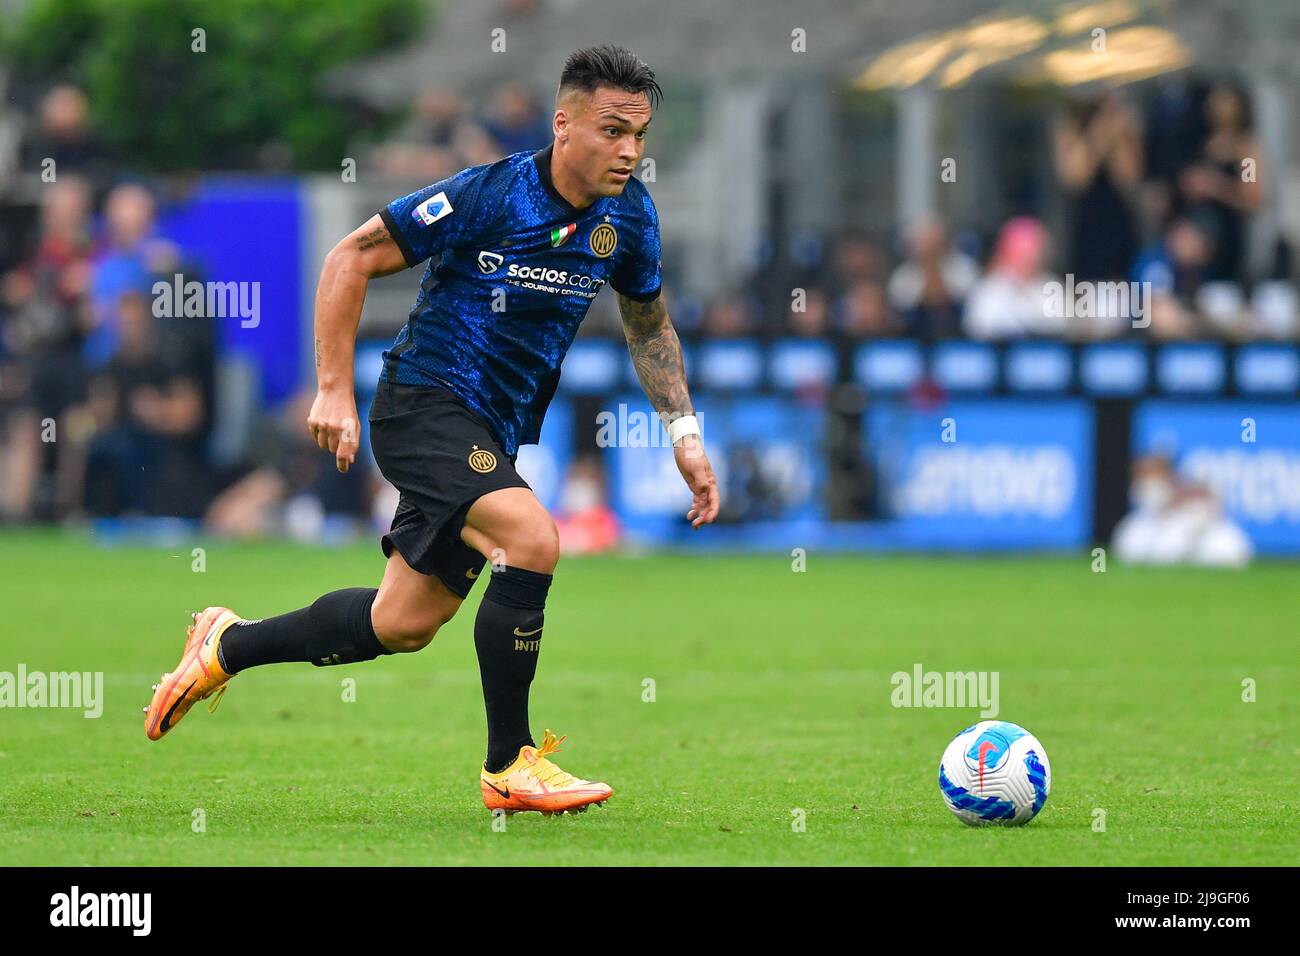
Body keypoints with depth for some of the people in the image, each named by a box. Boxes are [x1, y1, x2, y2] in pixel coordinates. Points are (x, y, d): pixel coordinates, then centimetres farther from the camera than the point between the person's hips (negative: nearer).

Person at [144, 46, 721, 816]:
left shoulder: (628, 216, 1)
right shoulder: (488, 196, -19)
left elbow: (648, 323, 20)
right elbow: (351, 259, -12)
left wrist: (684, 433, 12)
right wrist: (334, 390, -15)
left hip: (490, 437, 8)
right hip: (425, 403, -8)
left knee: (404, 624, 10)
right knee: (531, 539, -29)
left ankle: (228, 647, 34)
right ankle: (510, 765, -19)